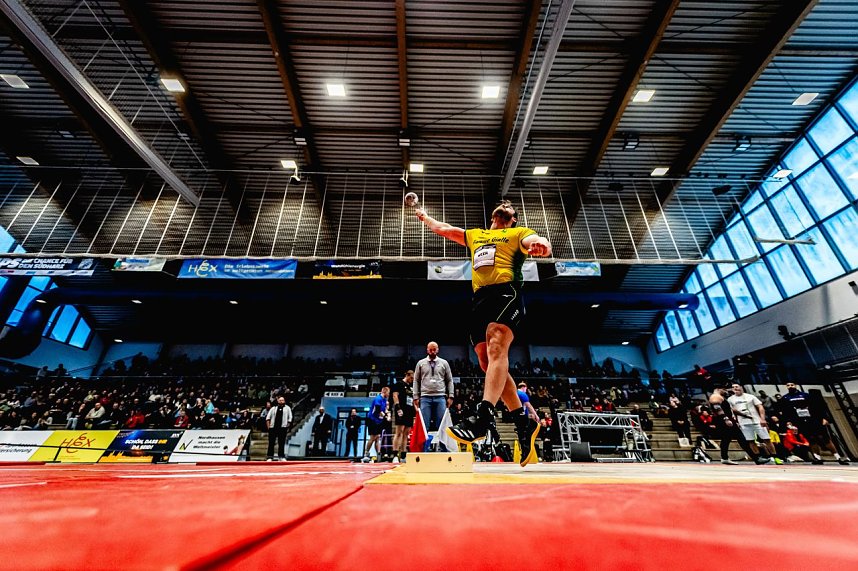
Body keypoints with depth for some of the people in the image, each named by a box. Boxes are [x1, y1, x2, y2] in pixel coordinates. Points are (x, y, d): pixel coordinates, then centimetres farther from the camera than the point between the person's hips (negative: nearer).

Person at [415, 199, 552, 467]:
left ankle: (484, 415, -37)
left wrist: (541, 244, -27)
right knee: (489, 364, -2)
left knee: (496, 348, -27)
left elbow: (541, 244, -3)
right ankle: (524, 422, 9)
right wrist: (424, 216, 56)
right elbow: (442, 228, 44)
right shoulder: (474, 235, 33)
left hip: (506, 293, -5)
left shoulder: (519, 233, 18)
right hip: (479, 300, 5)